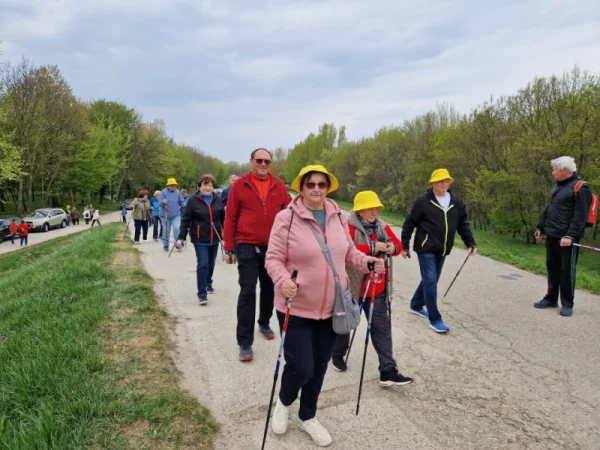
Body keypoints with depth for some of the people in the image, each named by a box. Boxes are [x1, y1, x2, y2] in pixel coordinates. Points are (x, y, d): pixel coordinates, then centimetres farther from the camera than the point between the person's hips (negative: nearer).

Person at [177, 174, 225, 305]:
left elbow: (223, 218, 10)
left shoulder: (217, 200, 4)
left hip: (214, 238, 4)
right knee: (203, 264, -11)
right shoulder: (193, 201, -7)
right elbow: (186, 220, -8)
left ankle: (208, 283, 41)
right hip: (200, 239, -4)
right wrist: (181, 237, -13)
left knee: (211, 263, 17)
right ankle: (202, 293, -6)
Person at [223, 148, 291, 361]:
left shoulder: (279, 185, 3)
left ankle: (264, 323, 41)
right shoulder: (239, 185, -3)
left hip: (273, 247, 3)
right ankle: (245, 343, 3)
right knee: (247, 292, -5)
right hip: (247, 246, -3)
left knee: (269, 289, 16)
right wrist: (229, 248, -3)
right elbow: (230, 218, -2)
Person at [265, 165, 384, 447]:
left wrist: (367, 262, -5)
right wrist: (283, 281, -30)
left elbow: (348, 252, 12)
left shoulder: (338, 217, 2)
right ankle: (284, 402, 34)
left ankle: (307, 417, 42)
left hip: (331, 308, 5)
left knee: (319, 367, 16)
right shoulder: (287, 218, -14)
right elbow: (273, 259, -12)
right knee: (301, 367, -3)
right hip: (296, 308, -5)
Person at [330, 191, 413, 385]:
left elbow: (398, 244, 10)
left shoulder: (382, 226, 5)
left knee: (381, 326, 3)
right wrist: (371, 247, -32)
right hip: (352, 286, -5)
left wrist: (393, 248, -14)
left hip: (377, 287, 5)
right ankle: (338, 354, 41)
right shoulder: (349, 227, -16)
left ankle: (388, 371, 7)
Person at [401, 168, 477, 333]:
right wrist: (404, 246, -6)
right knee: (430, 281, -7)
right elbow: (409, 224, -7)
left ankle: (416, 305, 37)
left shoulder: (456, 202, 4)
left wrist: (470, 243, 3)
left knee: (430, 280, 16)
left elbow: (463, 224, 12)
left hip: (442, 250, 6)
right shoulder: (422, 201, -11)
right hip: (426, 249, -6)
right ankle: (435, 320, 0)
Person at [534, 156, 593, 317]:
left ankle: (567, 304, 11)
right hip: (551, 237, 8)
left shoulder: (580, 188, -11)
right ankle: (551, 299, 25)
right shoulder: (557, 186, 15)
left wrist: (570, 235, -22)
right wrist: (541, 227, 20)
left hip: (567, 239, -8)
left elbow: (580, 216, -17)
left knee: (567, 271, 0)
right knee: (552, 267, 14)